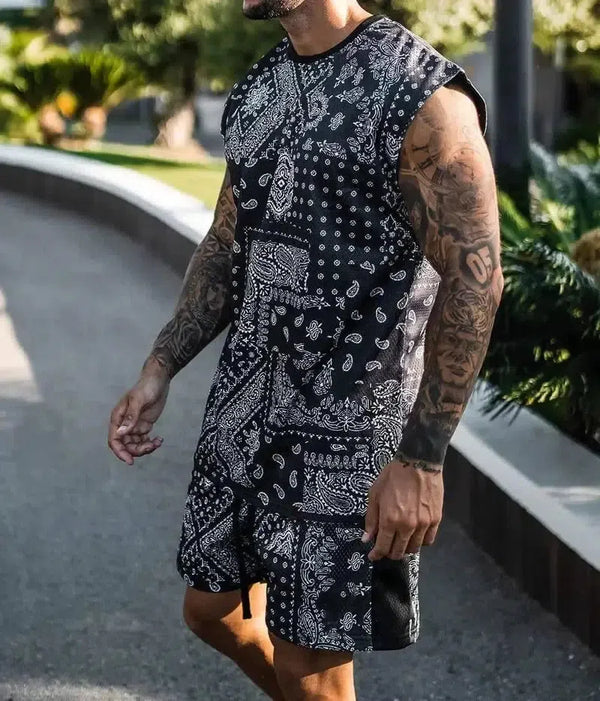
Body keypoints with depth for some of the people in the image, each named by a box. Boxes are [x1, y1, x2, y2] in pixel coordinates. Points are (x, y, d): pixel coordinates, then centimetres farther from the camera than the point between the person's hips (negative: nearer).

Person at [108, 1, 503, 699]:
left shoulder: (424, 95, -16)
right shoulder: (255, 90, 8)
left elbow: (474, 280, -19)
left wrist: (422, 459, -21)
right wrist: (158, 370, 8)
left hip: (350, 430, -8)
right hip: (244, 406, 8)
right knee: (211, 608, 19)